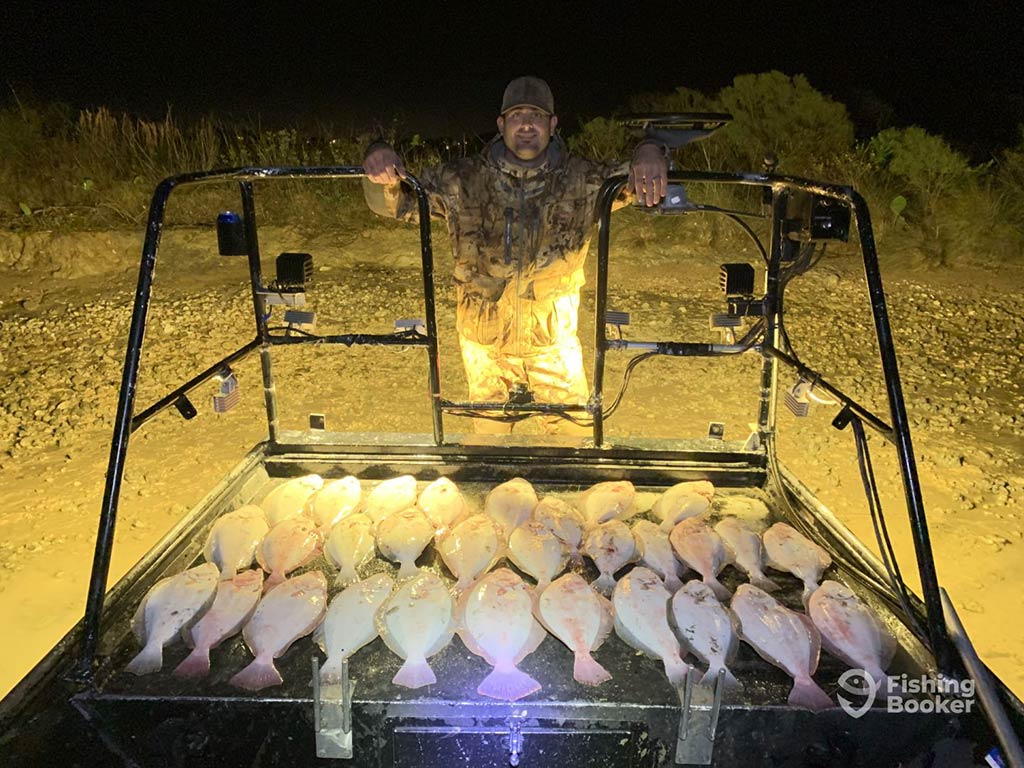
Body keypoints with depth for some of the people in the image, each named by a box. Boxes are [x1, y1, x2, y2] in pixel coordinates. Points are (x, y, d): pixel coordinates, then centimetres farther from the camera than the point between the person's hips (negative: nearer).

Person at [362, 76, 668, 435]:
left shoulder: (583, 181, -8)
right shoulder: (462, 180, -8)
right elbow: (393, 203, -2)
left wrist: (648, 152, -32)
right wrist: (382, 172, -26)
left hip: (553, 338, 0)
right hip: (483, 338, 1)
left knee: (573, 431, 15)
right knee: (488, 427, 22)